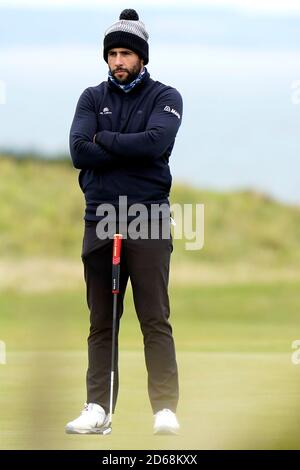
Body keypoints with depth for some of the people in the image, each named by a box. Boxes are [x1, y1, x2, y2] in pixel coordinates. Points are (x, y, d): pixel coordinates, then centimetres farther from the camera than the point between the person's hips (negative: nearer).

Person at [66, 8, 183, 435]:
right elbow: (79, 152, -4)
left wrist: (103, 139, -7)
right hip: (99, 219, 3)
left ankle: (165, 409, -8)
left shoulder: (165, 98, 3)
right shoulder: (92, 98, 12)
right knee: (101, 322, 5)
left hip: (148, 221, -3)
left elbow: (156, 143, -16)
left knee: (155, 320, -7)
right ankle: (97, 408, 6)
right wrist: (131, 150, -10)